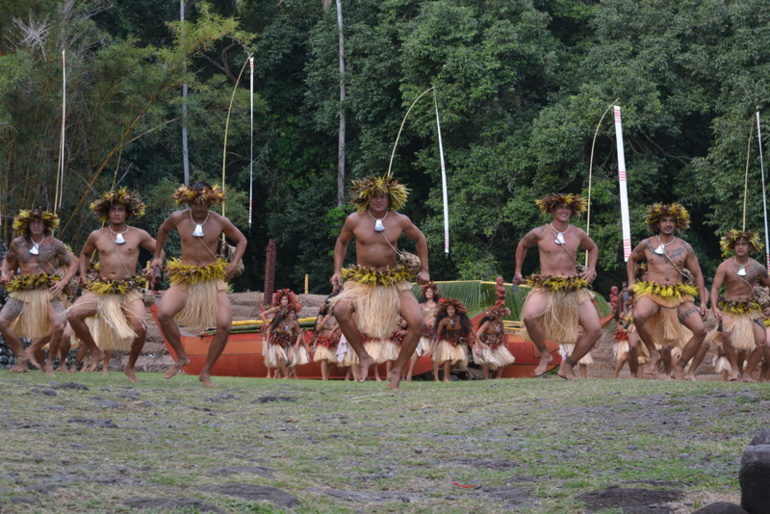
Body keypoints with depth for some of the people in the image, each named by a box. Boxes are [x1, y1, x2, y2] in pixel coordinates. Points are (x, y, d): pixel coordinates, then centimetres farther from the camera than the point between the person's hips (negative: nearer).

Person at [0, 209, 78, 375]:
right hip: (23, 293, 2)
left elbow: (73, 264, 7)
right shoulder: (18, 244, 6)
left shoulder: (54, 244, 0)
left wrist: (63, 282, -6)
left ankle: (50, 363, -1)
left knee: (59, 326, -24)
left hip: (48, 292, -2)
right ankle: (22, 357, 3)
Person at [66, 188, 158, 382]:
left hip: (130, 290, -2)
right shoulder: (96, 236, 9)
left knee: (140, 327, -27)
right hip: (101, 289, 2)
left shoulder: (138, 235, 5)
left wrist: (154, 268, -1)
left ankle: (130, 367, 1)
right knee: (73, 315, -20)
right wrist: (83, 275, 13)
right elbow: (85, 254, 27)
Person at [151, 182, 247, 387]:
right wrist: (157, 256, 23)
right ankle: (181, 357, -3)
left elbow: (241, 240, 13)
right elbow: (163, 230, 22)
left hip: (213, 279, 0)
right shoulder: (178, 218, -1)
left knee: (224, 325, -18)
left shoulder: (220, 222, -3)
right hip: (184, 279, 0)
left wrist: (234, 264, 0)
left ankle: (206, 372, 2)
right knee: (164, 314, -26)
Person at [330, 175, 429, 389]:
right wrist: (337, 271, 4)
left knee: (418, 323, -17)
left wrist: (424, 270, 11)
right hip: (362, 280, -1)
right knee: (340, 310, -31)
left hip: (394, 281, 1)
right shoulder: (354, 220, -4)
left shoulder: (400, 221, -3)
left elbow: (420, 239, 15)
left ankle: (397, 370, 1)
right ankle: (363, 357, -13)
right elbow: (341, 242, 14)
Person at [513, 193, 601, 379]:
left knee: (595, 330, -10)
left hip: (575, 288, 3)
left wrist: (591, 269, 12)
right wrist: (518, 271, 19)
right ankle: (545, 354, -8)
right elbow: (522, 246, 20)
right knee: (529, 316, -34)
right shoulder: (539, 234, -1)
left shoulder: (578, 234, 6)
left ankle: (567, 366, 9)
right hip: (546, 287, -3)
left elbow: (593, 248, 27)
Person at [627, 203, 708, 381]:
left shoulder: (685, 248, 7)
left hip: (679, 295, 2)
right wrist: (631, 283, 14)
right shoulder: (647, 244, 6)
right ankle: (654, 354, -14)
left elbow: (697, 274, 12)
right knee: (638, 316, -36)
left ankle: (679, 368, 4)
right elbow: (631, 260, 26)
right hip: (652, 292, -2)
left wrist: (703, 302, 8)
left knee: (700, 330, -15)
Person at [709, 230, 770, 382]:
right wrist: (715, 308, -25)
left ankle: (747, 374, 3)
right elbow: (715, 288, -12)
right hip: (729, 308, -3)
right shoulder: (725, 267, -8)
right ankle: (734, 369, -12)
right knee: (727, 334, -31)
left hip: (750, 308, 3)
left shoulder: (757, 268, -1)